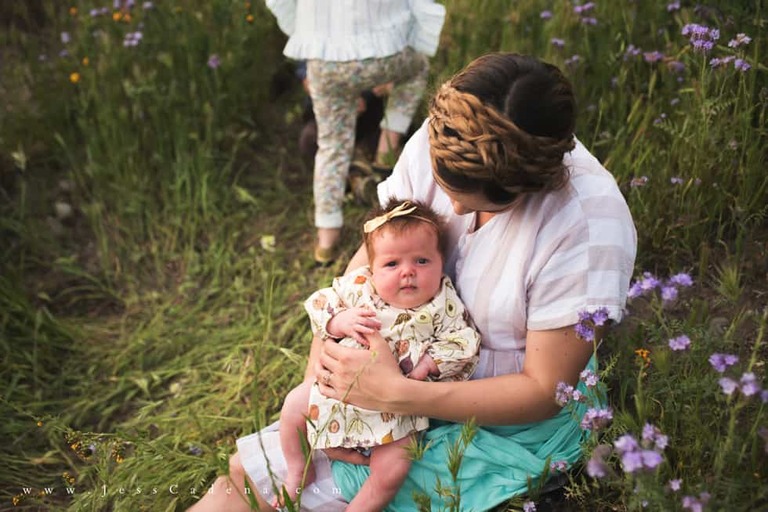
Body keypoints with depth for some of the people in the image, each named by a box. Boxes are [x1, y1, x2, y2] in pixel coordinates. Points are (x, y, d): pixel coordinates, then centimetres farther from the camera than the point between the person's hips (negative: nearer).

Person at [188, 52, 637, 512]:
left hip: (513, 425, -4)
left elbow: (544, 391, -21)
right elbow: (366, 266, -7)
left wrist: (395, 395, -27)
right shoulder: (439, 143, -16)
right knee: (245, 466, -3)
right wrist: (320, 375, -18)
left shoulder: (589, 223, -29)